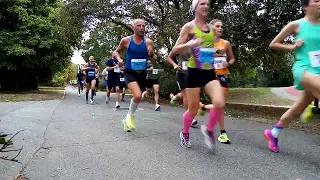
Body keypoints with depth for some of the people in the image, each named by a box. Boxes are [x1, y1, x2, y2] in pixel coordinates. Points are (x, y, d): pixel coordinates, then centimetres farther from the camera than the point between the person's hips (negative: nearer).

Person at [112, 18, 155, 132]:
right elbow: (115, 52, 10)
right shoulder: (126, 40, -4)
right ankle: (130, 115, 4)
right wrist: (119, 59, -11)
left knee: (137, 97, 15)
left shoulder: (148, 42, -3)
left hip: (142, 74, 3)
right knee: (138, 95, -27)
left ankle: (127, 119, 41)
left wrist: (152, 54, -20)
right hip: (129, 73, -3)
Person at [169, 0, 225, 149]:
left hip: (210, 72, 4)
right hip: (194, 72, -4)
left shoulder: (210, 28, 15)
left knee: (220, 103, -16)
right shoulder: (189, 26, -1)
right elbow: (175, 50, -6)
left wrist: (217, 52, 8)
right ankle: (185, 133, 32)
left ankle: (209, 130, 11)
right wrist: (190, 44, -22)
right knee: (193, 109, 3)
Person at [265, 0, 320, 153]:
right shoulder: (296, 25, 0)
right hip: (303, 69, -5)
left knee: (297, 109, 9)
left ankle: (272, 134, 27)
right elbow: (273, 44, 6)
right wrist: (292, 47, -7)